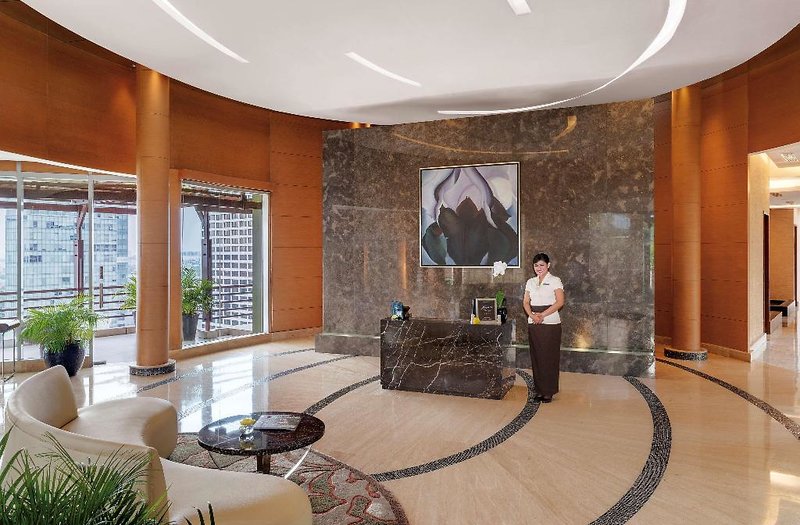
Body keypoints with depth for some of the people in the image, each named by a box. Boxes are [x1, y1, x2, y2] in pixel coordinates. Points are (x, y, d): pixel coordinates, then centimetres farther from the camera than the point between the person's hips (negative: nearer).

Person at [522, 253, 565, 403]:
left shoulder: (554, 281, -2)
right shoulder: (530, 282, 12)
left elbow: (560, 302, -11)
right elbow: (526, 302, 9)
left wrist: (543, 315, -17)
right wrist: (532, 315, -10)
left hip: (550, 323, -5)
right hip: (533, 323, 5)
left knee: (549, 357, -1)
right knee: (536, 357, 6)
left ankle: (549, 392, 9)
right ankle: (539, 390, 16)